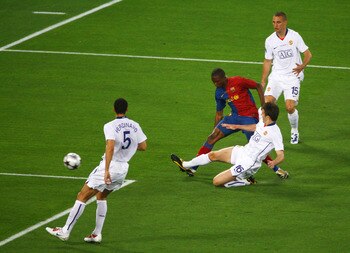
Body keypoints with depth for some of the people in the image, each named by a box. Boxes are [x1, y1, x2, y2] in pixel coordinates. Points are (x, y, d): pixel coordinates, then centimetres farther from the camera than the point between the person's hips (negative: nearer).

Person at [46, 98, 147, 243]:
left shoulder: (110, 126, -13)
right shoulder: (135, 126, 5)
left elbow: (110, 147, -26)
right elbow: (143, 146, 12)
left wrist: (107, 170, -31)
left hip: (110, 166, -7)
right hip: (123, 168, 7)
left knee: (82, 197, 1)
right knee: (101, 197, 27)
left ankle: (65, 231, 1)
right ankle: (97, 234, 23)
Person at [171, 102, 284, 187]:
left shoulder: (275, 132, -24)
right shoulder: (263, 124, 2)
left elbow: (281, 156, -26)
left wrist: (273, 162, -47)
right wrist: (236, 126, 34)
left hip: (248, 162, -9)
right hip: (242, 151, 9)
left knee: (217, 181, -13)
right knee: (213, 155, 18)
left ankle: (245, 181, 3)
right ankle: (185, 165, 40)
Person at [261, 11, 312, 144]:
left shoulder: (294, 36, -5)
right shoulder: (270, 40, 3)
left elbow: (308, 54, -1)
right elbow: (267, 61, 13)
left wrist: (302, 66, -19)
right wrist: (263, 81, 11)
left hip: (292, 77, -3)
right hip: (276, 77, 3)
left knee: (290, 107, -14)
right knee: (267, 102, -16)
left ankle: (294, 132, 13)